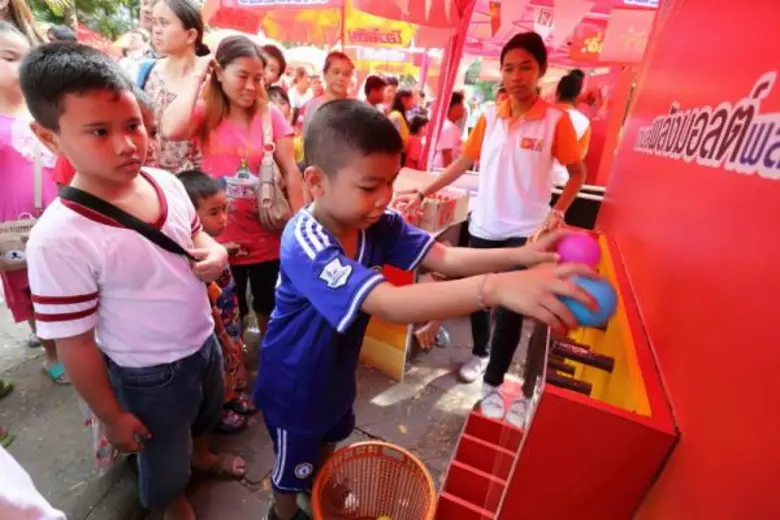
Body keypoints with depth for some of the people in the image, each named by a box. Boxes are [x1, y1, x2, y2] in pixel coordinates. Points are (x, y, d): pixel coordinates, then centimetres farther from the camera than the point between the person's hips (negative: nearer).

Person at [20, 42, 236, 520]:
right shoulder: (60, 240, -30)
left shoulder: (167, 183, -13)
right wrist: (112, 417, -9)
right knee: (165, 460, 26)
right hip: (150, 376, -5)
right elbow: (75, 345, -20)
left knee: (207, 414, 35)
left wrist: (216, 253, -17)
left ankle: (201, 453, 69)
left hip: (204, 342, 6)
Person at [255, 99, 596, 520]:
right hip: (294, 383, -6)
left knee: (327, 442, 34)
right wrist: (495, 288, -62)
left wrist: (520, 256, -36)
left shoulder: (378, 223, -16)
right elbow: (389, 304, -52)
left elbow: (443, 258, -22)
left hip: (336, 371, 7)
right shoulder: (304, 242, -39)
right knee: (294, 467, 23)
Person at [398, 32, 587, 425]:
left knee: (509, 309, 0)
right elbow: (464, 162, 7)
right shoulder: (489, 117, 4)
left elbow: (577, 173, 1)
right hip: (483, 225, 4)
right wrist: (424, 193, 1)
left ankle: (494, 385, 18)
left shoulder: (555, 120, -5)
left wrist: (557, 213, -14)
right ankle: (480, 353, 42)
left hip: (525, 230, -3)